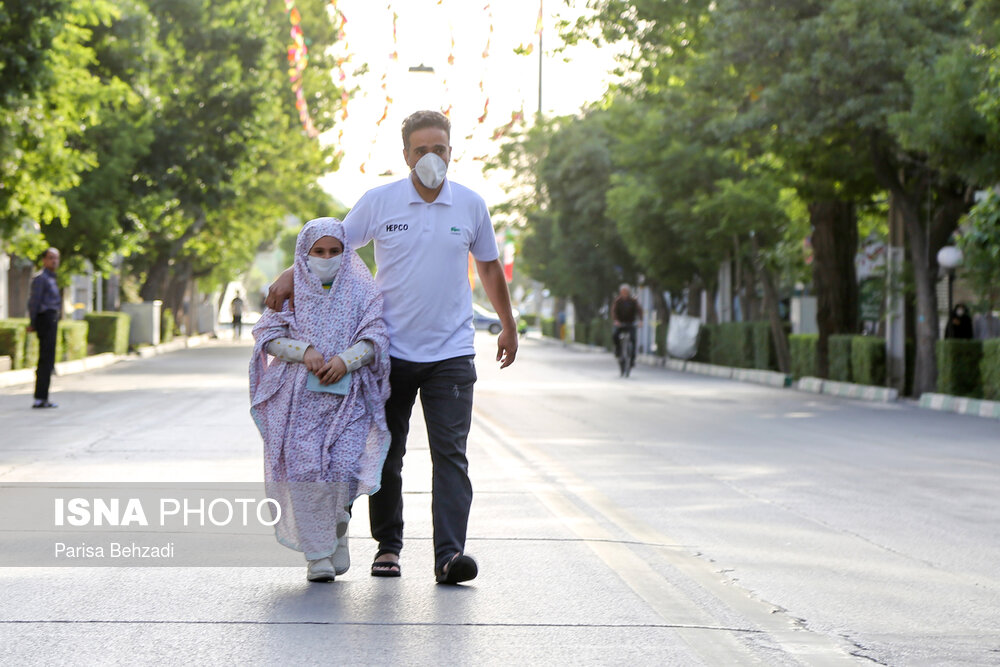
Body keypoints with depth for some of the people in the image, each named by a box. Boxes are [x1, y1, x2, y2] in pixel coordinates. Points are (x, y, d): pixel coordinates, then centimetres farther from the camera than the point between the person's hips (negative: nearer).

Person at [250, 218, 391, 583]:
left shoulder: (362, 291, 10)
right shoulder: (289, 291, 11)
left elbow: (375, 337, 1)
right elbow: (267, 335, 3)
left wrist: (345, 360, -17)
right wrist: (305, 351, -13)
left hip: (346, 395, 0)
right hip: (298, 397, 0)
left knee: (345, 466, -13)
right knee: (305, 470, -10)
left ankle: (338, 525, 20)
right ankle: (318, 554, 0)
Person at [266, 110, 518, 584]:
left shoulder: (471, 206, 4)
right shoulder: (379, 201, -2)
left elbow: (489, 265, 17)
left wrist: (508, 327, 23)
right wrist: (291, 278, -10)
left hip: (451, 351, 0)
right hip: (391, 349, 0)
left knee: (451, 453, -9)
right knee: (387, 453, 7)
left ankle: (449, 554, -15)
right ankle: (388, 545, 20)